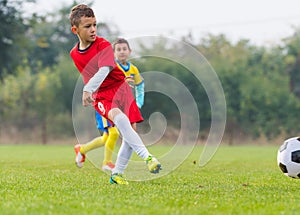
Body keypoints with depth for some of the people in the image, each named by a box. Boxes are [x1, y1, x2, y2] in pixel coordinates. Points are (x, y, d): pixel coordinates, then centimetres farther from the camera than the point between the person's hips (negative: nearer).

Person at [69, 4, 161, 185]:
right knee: (118, 116, -31)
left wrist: (88, 89, -41)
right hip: (101, 96, 0)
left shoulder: (104, 46, -11)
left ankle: (117, 174, 11)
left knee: (129, 132, -6)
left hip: (120, 89, 0)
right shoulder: (74, 54, 4)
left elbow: (104, 70, -28)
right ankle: (147, 157, -41)